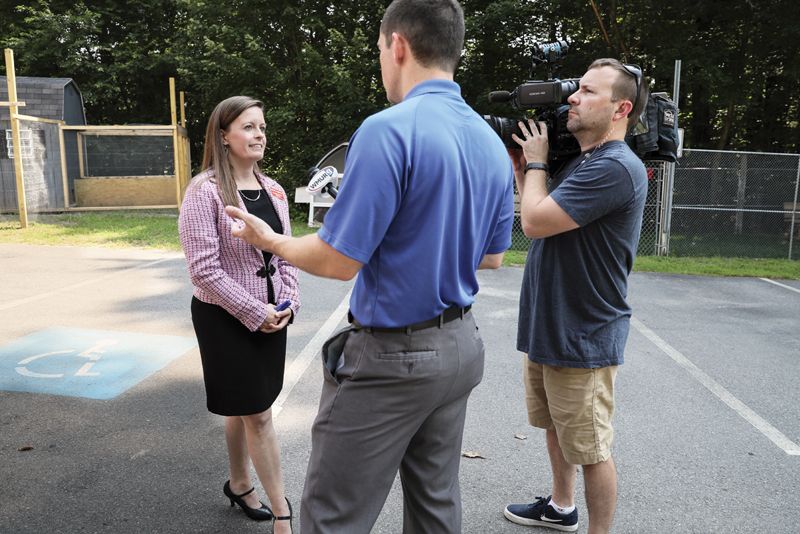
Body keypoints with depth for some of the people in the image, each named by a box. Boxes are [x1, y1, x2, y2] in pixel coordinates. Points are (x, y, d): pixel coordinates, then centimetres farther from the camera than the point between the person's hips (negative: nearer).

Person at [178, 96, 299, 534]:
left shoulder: (272, 189, 6)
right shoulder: (205, 190, -14)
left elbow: (285, 253, 11)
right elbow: (204, 268, -19)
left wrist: (288, 303, -2)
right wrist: (255, 313, -17)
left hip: (270, 316, 6)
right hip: (227, 318, -6)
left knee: (243, 409, 19)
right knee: (258, 414, 1)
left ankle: (239, 486, 39)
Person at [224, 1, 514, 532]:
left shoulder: (389, 130, -20)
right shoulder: (493, 142, 4)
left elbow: (339, 260, -19)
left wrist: (272, 241, 0)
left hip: (391, 357, -8)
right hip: (460, 346, 8)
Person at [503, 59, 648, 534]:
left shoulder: (616, 167, -21)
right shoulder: (581, 161, 11)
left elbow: (535, 222, -26)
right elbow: (538, 218, 16)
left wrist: (536, 161, -9)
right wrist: (522, 167, 5)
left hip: (584, 339, -10)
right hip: (548, 329, 10)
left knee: (590, 449, 5)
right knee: (557, 428, 24)